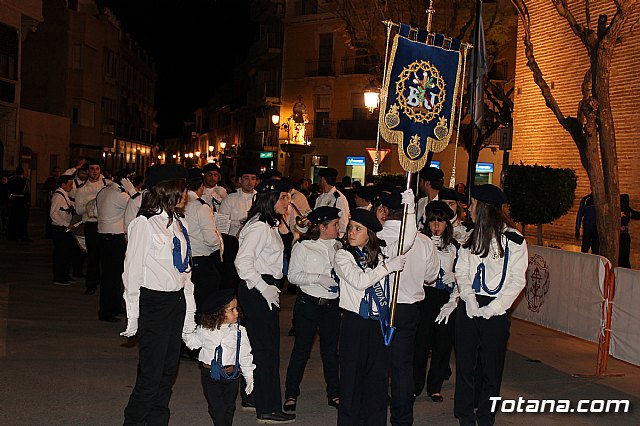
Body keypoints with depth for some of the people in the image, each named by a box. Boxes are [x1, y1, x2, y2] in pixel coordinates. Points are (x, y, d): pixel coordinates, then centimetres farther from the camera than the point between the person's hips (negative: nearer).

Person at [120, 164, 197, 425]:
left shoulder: (177, 223, 10)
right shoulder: (144, 224, -11)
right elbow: (132, 272, -10)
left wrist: (189, 313, 9)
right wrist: (133, 317, -10)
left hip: (177, 302, 7)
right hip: (154, 304, -7)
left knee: (168, 371, 13)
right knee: (151, 374, -2)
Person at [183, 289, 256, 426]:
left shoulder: (239, 331, -5)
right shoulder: (204, 330, -6)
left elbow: (245, 355, 2)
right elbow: (193, 342, 10)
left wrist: (249, 377, 3)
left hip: (231, 375, 1)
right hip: (209, 373, -1)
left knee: (229, 407, 12)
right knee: (216, 407, -2)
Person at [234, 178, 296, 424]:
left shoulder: (270, 225, 15)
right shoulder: (259, 226, -16)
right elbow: (243, 261, -24)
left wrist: (282, 229, 15)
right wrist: (264, 288, -22)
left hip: (266, 291, 10)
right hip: (256, 291, -10)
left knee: (260, 346, 15)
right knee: (267, 348, -5)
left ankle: (253, 398, 26)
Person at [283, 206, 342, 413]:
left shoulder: (337, 246, 6)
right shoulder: (302, 246, -7)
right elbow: (293, 275, -10)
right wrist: (319, 278, -18)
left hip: (332, 305, 4)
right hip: (308, 303, -4)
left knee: (331, 349, 12)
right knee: (301, 349, 3)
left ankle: (334, 393, 23)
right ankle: (291, 394, 14)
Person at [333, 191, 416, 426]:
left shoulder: (382, 253, 9)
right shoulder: (343, 255, -2)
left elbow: (407, 241, -2)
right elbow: (359, 281, -16)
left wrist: (410, 209, -11)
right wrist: (388, 266, -12)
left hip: (380, 323, 4)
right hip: (355, 321, -3)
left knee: (378, 376, 9)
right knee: (352, 375, 4)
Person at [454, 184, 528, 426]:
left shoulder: (513, 239, -5)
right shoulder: (471, 236, 10)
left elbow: (517, 280, -6)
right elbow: (461, 270, 9)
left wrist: (493, 308, -14)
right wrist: (469, 297, -8)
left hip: (496, 309, -4)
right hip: (468, 306, 4)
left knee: (491, 365, 4)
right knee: (465, 361, 7)